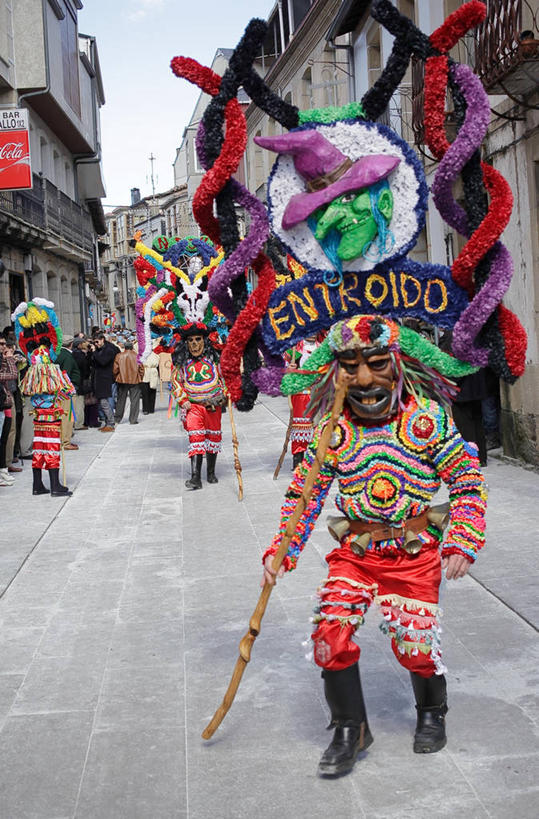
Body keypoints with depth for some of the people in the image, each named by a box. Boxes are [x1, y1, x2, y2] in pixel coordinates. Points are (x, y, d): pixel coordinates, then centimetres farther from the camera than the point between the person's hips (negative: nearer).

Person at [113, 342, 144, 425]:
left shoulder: (119, 356, -3)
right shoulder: (137, 356, -6)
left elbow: (115, 369, -2)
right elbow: (141, 369, -4)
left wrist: (116, 378, 13)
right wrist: (140, 378, 10)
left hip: (122, 381, 2)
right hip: (134, 381, -2)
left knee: (121, 400, 12)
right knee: (134, 400, 4)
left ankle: (117, 419, 18)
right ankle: (133, 419, 1)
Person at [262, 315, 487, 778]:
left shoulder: (427, 418, -7)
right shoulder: (332, 430, -1)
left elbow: (468, 479, -1)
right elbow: (303, 493, 7)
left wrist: (462, 544, -8)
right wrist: (281, 551, -1)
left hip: (415, 553, -2)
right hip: (354, 552, 2)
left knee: (414, 643, -5)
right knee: (330, 632, -11)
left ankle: (433, 711, 31)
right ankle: (350, 729, 12)